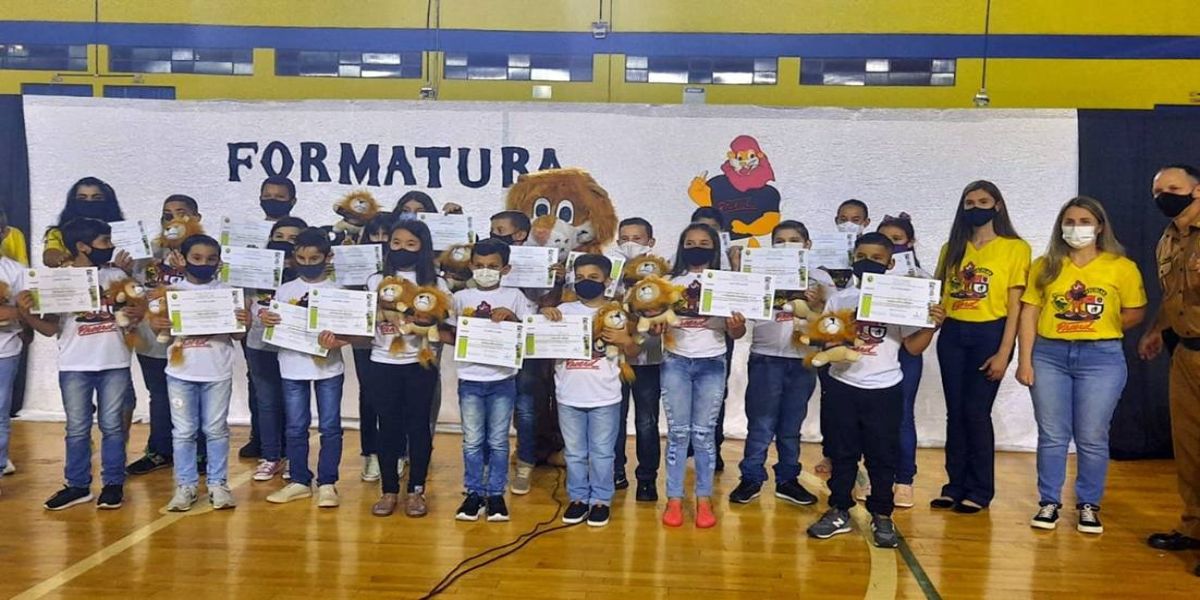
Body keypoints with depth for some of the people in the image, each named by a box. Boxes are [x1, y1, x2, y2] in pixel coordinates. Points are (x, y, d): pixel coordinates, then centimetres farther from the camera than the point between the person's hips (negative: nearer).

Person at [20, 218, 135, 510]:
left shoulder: (117, 275, 4)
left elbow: (131, 311, 12)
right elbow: (50, 328, -2)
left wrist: (135, 315, -12)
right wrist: (27, 313, -20)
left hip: (115, 364, 1)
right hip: (74, 367, -1)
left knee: (112, 426, 7)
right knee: (77, 429, 7)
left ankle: (113, 484, 15)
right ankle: (77, 485, 18)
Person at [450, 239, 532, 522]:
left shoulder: (514, 296, 3)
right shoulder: (461, 297, 5)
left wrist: (512, 317, -15)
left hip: (502, 379, 0)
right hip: (470, 379, 1)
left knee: (498, 441, 7)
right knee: (472, 441, 6)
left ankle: (496, 493, 17)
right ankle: (474, 493, 17)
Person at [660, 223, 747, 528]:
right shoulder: (671, 282, 5)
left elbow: (734, 333, 2)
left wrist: (737, 327, -21)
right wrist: (655, 325, -19)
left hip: (712, 364, 0)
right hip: (676, 362, 1)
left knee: (704, 433, 3)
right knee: (677, 432, 3)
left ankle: (704, 500, 13)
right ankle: (674, 499, 10)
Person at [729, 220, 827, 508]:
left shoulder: (820, 279, 6)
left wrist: (818, 305, -16)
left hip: (803, 360, 2)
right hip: (766, 358, -2)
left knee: (791, 425, 12)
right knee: (761, 424, 1)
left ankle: (787, 480, 22)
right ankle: (751, 479, 12)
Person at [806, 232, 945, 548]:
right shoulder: (839, 299, 5)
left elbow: (914, 347, 0)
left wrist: (932, 325, -16)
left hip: (885, 390, -1)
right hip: (841, 387, 2)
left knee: (882, 456, 6)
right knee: (841, 453, 10)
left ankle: (882, 516, 17)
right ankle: (839, 512, 21)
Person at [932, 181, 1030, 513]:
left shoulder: (1015, 248, -2)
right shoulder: (952, 248, 12)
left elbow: (1015, 305, -5)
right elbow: (938, 292, 14)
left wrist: (1004, 353, -10)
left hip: (989, 334, -4)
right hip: (952, 335, 4)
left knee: (976, 412, -4)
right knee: (955, 412, 7)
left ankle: (980, 490, 9)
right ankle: (956, 484, 16)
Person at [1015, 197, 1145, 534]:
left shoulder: (1121, 267, 0)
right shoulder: (1045, 266, 5)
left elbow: (1136, 313, 5)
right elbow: (1029, 314, 3)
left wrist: (1100, 327, -1)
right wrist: (1025, 360, -3)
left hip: (1101, 358, -1)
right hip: (1049, 356, 2)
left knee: (1092, 438, 5)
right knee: (1052, 436, 7)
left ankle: (1089, 506, 19)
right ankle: (1049, 503, 17)